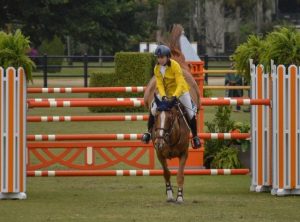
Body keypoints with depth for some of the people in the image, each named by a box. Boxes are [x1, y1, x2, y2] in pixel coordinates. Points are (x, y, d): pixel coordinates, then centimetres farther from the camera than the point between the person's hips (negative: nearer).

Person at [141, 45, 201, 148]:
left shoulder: (175, 66, -24)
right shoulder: (157, 69, -9)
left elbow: (180, 84, -28)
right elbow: (159, 84, -11)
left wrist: (174, 96, -41)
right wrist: (163, 96, -29)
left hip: (180, 91, -4)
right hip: (165, 92, 4)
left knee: (191, 113, -8)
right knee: (153, 110, -9)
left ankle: (195, 136, 8)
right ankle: (149, 132, 9)